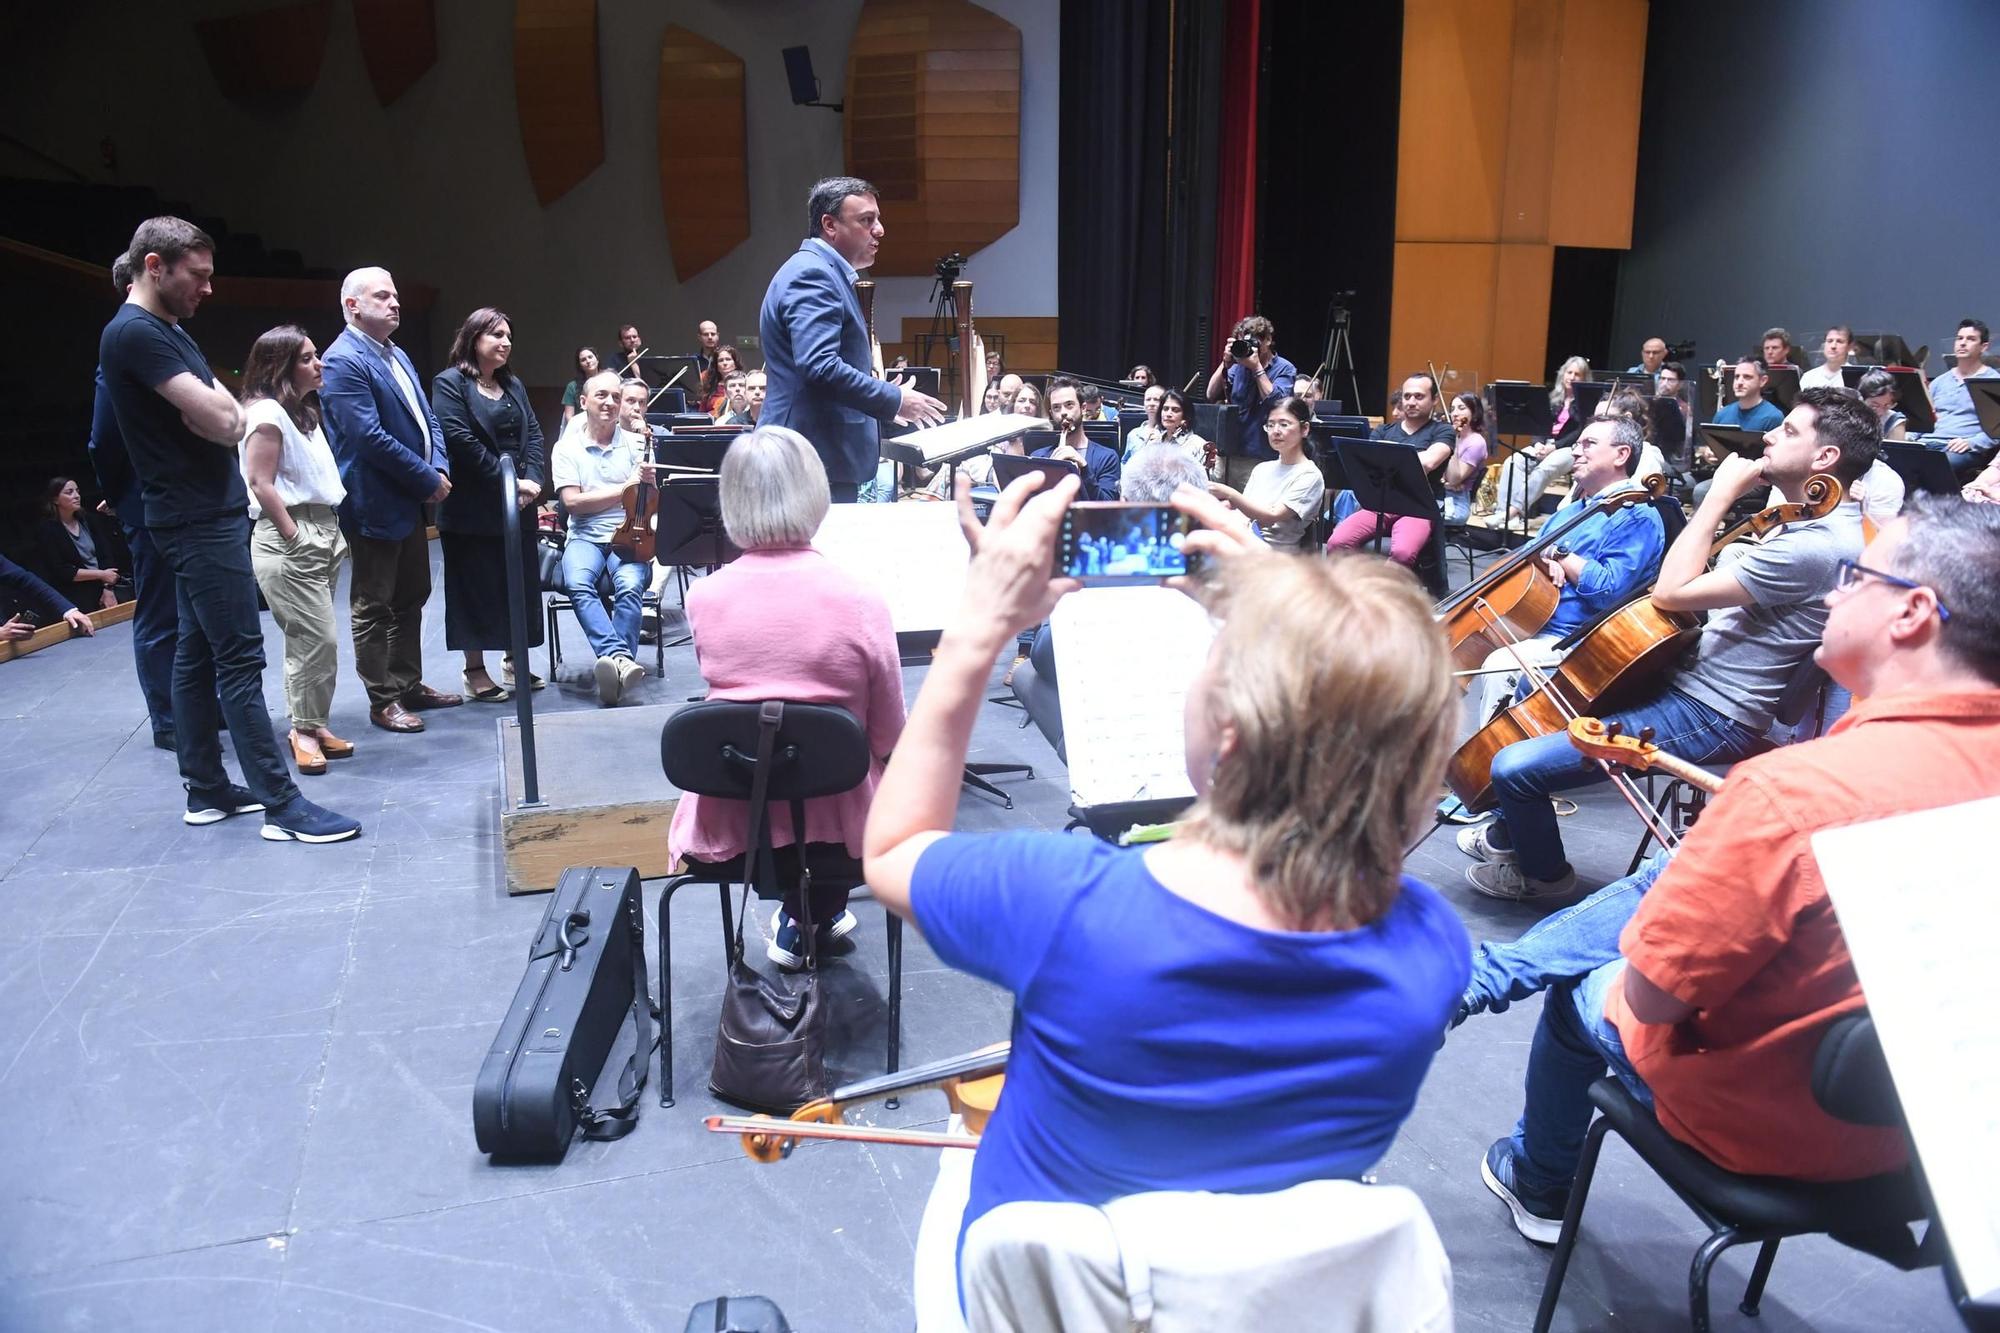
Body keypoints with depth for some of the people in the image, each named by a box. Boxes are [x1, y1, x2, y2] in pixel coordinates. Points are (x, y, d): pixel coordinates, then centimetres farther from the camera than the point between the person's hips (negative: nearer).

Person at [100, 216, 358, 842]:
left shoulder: (168, 330, 17)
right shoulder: (135, 333, -15)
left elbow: (232, 420, 14)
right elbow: (221, 420, -21)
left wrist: (212, 410, -5)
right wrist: (213, 407, -2)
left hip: (208, 516, 10)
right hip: (201, 522, -10)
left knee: (198, 654, 13)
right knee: (239, 658, -10)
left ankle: (207, 789, 20)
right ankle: (282, 805, -8)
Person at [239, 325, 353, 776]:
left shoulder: (305, 411, 18)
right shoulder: (267, 413, -10)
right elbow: (260, 483, -16)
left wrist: (331, 536, 15)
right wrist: (293, 536, -17)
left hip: (323, 536, 9)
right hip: (289, 540, -9)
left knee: (312, 640, 11)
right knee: (318, 639, -10)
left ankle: (310, 724, 18)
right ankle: (305, 730, 1)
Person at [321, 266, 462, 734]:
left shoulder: (396, 354, 13)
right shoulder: (344, 361, -16)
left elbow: (426, 419, 13)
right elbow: (370, 437, -22)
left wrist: (440, 468, -4)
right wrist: (427, 479, -17)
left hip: (411, 501, 9)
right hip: (375, 506, -9)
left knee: (411, 598, 17)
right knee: (375, 607, 3)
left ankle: (409, 685, 28)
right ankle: (382, 700, 12)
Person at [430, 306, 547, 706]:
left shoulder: (513, 385, 15)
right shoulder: (449, 384, -6)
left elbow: (533, 435, 9)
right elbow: (460, 440, -16)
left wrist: (533, 480, -8)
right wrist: (507, 480, -17)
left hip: (518, 507, 6)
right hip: (473, 509, -6)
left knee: (521, 584, 10)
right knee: (476, 587, 1)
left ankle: (515, 662, 24)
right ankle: (475, 672, 10)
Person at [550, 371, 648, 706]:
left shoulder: (636, 444, 6)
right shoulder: (566, 448, 5)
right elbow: (573, 502, -6)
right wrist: (625, 488, -9)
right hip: (585, 539, 0)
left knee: (630, 585, -31)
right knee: (577, 583, -32)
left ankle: (612, 666, -29)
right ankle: (621, 657, -43)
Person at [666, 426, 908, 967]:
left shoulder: (703, 597, -13)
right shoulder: (859, 599, -19)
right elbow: (889, 736, -9)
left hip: (729, 820, 2)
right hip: (835, 819, -2)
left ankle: (800, 915, 36)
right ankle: (816, 914, 36)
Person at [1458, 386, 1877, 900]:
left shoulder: (1818, 546, -24)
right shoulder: (1807, 522, 11)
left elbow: (1672, 591, -26)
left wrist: (1719, 497, -18)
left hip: (1709, 718, -11)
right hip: (1687, 677, 11)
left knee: (1514, 767, -19)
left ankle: (1542, 872, 11)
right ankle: (1511, 832, 31)